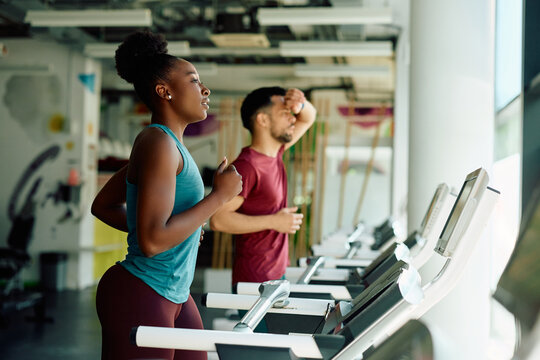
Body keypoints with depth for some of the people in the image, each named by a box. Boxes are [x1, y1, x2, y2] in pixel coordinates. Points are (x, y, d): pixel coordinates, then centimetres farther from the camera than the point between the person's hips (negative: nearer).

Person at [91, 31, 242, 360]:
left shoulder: (168, 143, 13)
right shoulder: (158, 142, -17)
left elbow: (103, 206, 21)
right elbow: (153, 241, -25)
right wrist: (220, 195, -19)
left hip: (174, 295, 10)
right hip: (140, 296, -10)